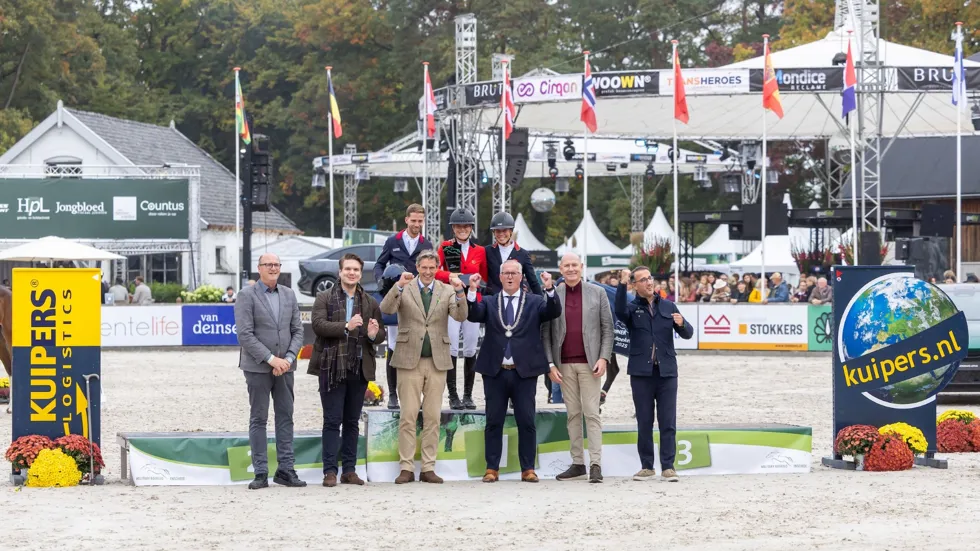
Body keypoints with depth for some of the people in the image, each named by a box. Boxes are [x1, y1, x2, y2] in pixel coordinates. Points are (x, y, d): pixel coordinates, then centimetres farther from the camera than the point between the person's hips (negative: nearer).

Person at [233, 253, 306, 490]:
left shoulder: (289, 295, 11)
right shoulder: (247, 296, -4)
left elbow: (297, 330, 9)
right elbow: (245, 334, -12)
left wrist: (288, 358, -7)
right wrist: (271, 359, -16)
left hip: (284, 366, 5)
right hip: (258, 367, -4)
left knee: (286, 417, 5)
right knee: (258, 419, 0)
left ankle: (285, 470, 10)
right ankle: (261, 473, 2)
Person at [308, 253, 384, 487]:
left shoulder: (371, 303, 12)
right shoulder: (325, 298, 2)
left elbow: (381, 335, 12)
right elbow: (318, 324, -12)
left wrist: (374, 335, -12)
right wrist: (346, 327, -23)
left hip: (359, 369, 3)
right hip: (332, 368, -3)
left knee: (352, 421, 9)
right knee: (332, 421, -2)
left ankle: (349, 470, 13)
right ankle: (330, 471, 0)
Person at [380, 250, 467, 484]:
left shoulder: (447, 291, 7)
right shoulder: (404, 289, 2)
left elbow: (460, 316, -5)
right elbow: (386, 309, -13)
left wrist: (459, 293, -21)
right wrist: (399, 286, -26)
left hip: (437, 361, 2)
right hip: (409, 360, -2)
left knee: (433, 417, 4)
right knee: (408, 417, -2)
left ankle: (428, 468, 9)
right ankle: (407, 468, 1)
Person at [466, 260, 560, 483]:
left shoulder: (534, 302, 7)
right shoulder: (489, 302, 10)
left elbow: (554, 312, -9)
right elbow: (474, 315, -7)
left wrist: (550, 289, -25)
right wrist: (472, 291, -22)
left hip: (524, 372, -1)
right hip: (495, 372, 1)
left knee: (526, 422, 1)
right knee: (494, 422, 5)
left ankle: (528, 469, 7)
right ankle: (492, 468, 10)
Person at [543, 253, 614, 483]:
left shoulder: (597, 293, 4)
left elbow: (607, 328, 4)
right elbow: (545, 332, 5)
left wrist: (604, 358, -7)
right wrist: (550, 364, -3)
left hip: (589, 362, -2)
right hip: (564, 364, 2)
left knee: (591, 413, -5)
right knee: (573, 414, 5)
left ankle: (595, 464, -6)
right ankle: (577, 463, 9)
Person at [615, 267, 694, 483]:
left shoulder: (668, 307, 11)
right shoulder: (632, 308, 5)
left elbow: (688, 334, 7)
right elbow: (619, 310, -19)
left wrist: (681, 324, -15)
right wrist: (622, 284, -28)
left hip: (666, 371, 1)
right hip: (641, 372, -1)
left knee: (668, 422, -1)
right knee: (644, 422, 3)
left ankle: (668, 466, 1)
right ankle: (647, 467, 9)